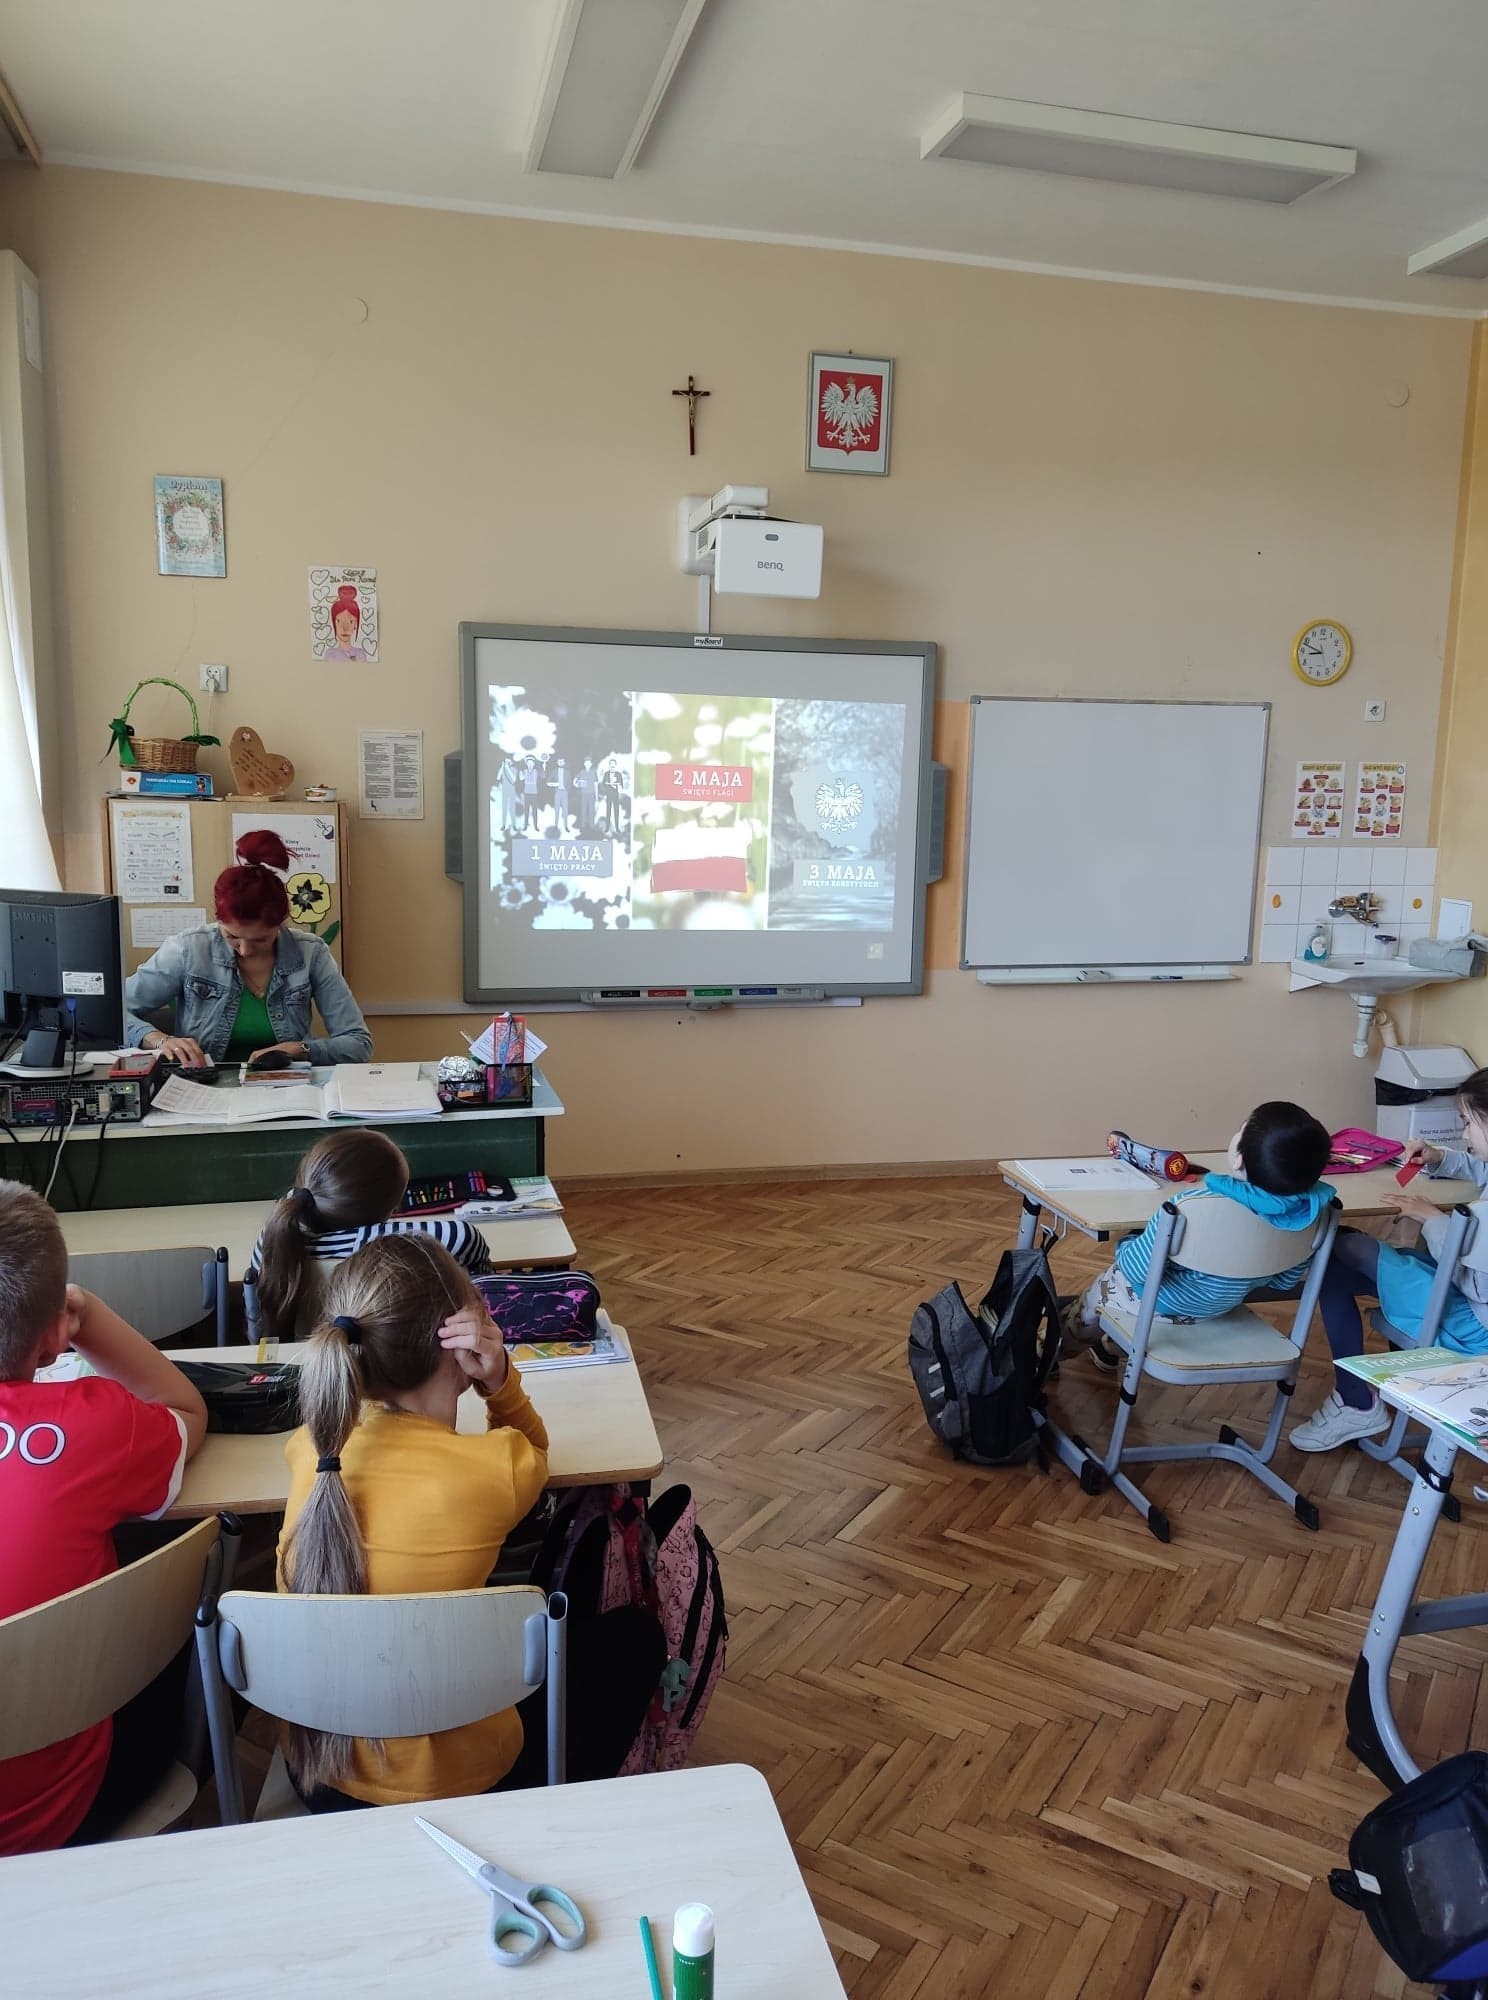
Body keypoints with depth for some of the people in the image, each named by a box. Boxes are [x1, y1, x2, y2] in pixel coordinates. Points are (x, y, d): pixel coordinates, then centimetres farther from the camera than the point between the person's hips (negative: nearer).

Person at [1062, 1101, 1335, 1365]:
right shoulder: (1310, 1206, -24)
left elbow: (1136, 1269, -29)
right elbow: (1285, 1280, -6)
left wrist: (1127, 1246, -7)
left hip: (1165, 1305, -5)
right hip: (1225, 1306, 5)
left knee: (1100, 1288, 28)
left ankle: (1062, 1339, 56)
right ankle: (1113, 1350, 53)